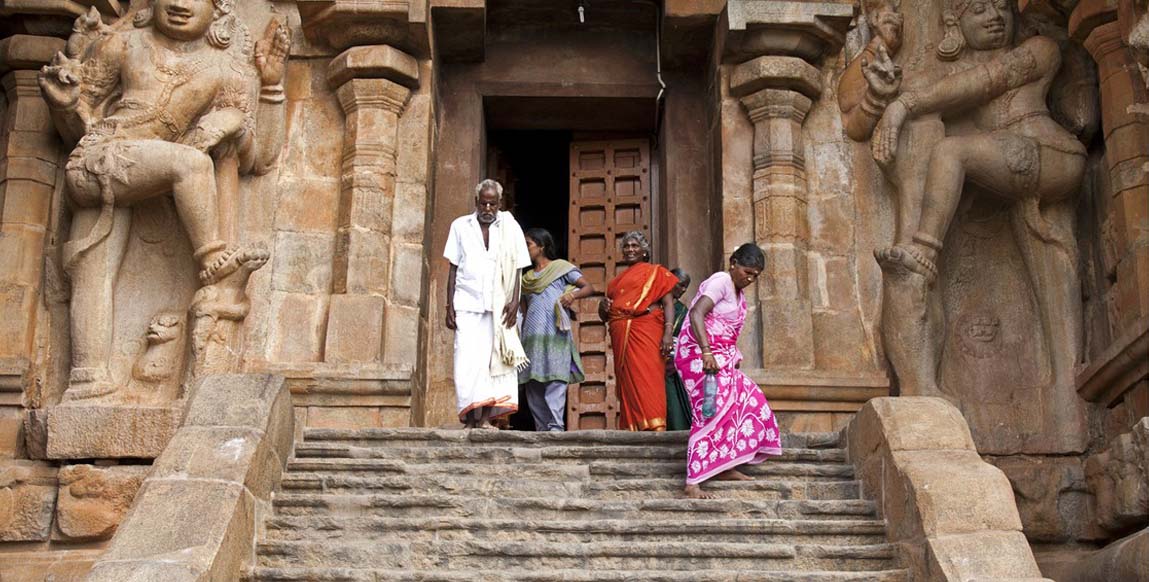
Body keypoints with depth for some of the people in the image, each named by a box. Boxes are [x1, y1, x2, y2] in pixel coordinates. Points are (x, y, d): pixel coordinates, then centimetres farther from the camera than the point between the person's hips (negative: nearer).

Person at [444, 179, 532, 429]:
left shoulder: (510, 228, 8)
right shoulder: (460, 226, 9)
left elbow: (516, 270, 7)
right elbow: (453, 268, 9)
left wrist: (514, 301, -6)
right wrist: (449, 306, 2)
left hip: (499, 306, 0)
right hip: (467, 305, 0)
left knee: (495, 359, -5)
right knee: (467, 360, -10)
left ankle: (486, 417, -5)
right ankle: (469, 417, -11)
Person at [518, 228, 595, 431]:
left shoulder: (561, 267, 8)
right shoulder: (526, 278, 23)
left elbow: (589, 288, 2)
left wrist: (573, 294, -18)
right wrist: (520, 336, 14)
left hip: (556, 334, -5)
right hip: (532, 336, 5)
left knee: (556, 379, -14)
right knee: (533, 383, 0)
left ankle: (556, 425, -21)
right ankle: (541, 427, 4)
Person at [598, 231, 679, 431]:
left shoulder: (656, 272, 13)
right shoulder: (616, 281, 27)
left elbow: (668, 303, 0)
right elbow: (605, 316, 31)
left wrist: (668, 332, -15)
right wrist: (603, 308, 6)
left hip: (646, 330, -5)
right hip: (620, 336, 5)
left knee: (648, 378, -16)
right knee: (627, 382, -2)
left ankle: (654, 428, -22)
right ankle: (631, 429, -3)